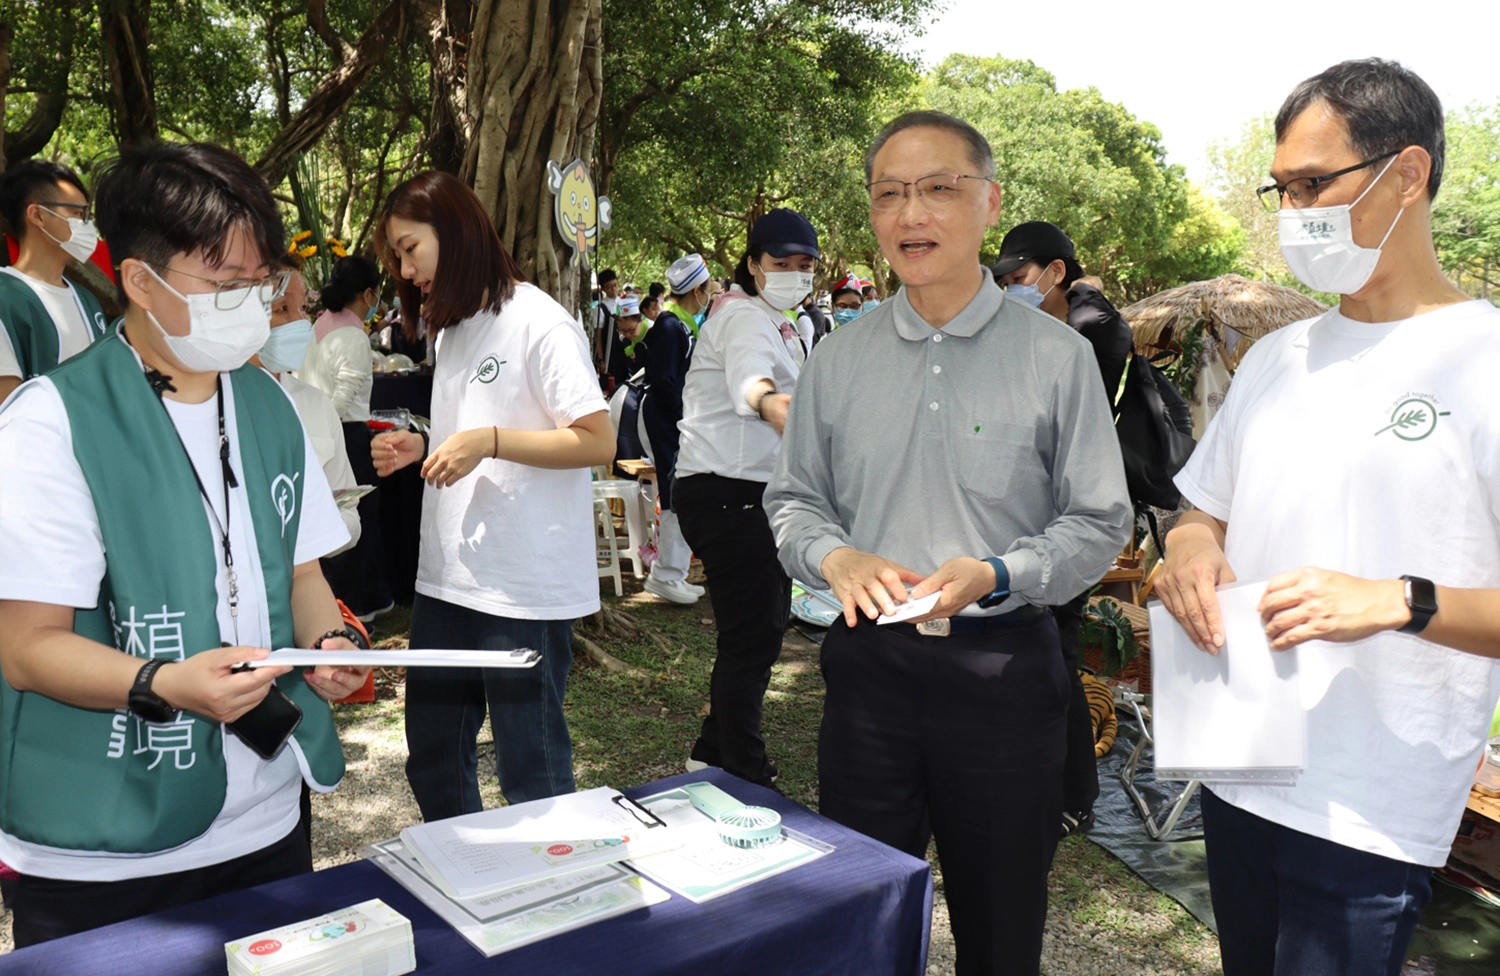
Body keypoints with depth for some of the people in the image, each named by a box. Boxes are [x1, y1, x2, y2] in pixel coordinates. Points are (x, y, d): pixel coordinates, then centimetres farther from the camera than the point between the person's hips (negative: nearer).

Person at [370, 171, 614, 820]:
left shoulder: (536, 322, -9)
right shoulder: (451, 331, 17)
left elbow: (597, 442, -15)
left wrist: (489, 440, -22)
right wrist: (420, 450, 5)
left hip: (525, 589, -8)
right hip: (446, 580, 8)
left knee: (531, 773, 3)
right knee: (433, 759, 16)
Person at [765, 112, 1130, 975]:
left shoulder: (1058, 355, -4)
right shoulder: (838, 360, 5)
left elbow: (1099, 524, -2)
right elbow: (794, 500, 11)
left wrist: (994, 575, -18)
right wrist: (837, 560, -10)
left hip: (1004, 668, -2)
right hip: (869, 663, 2)